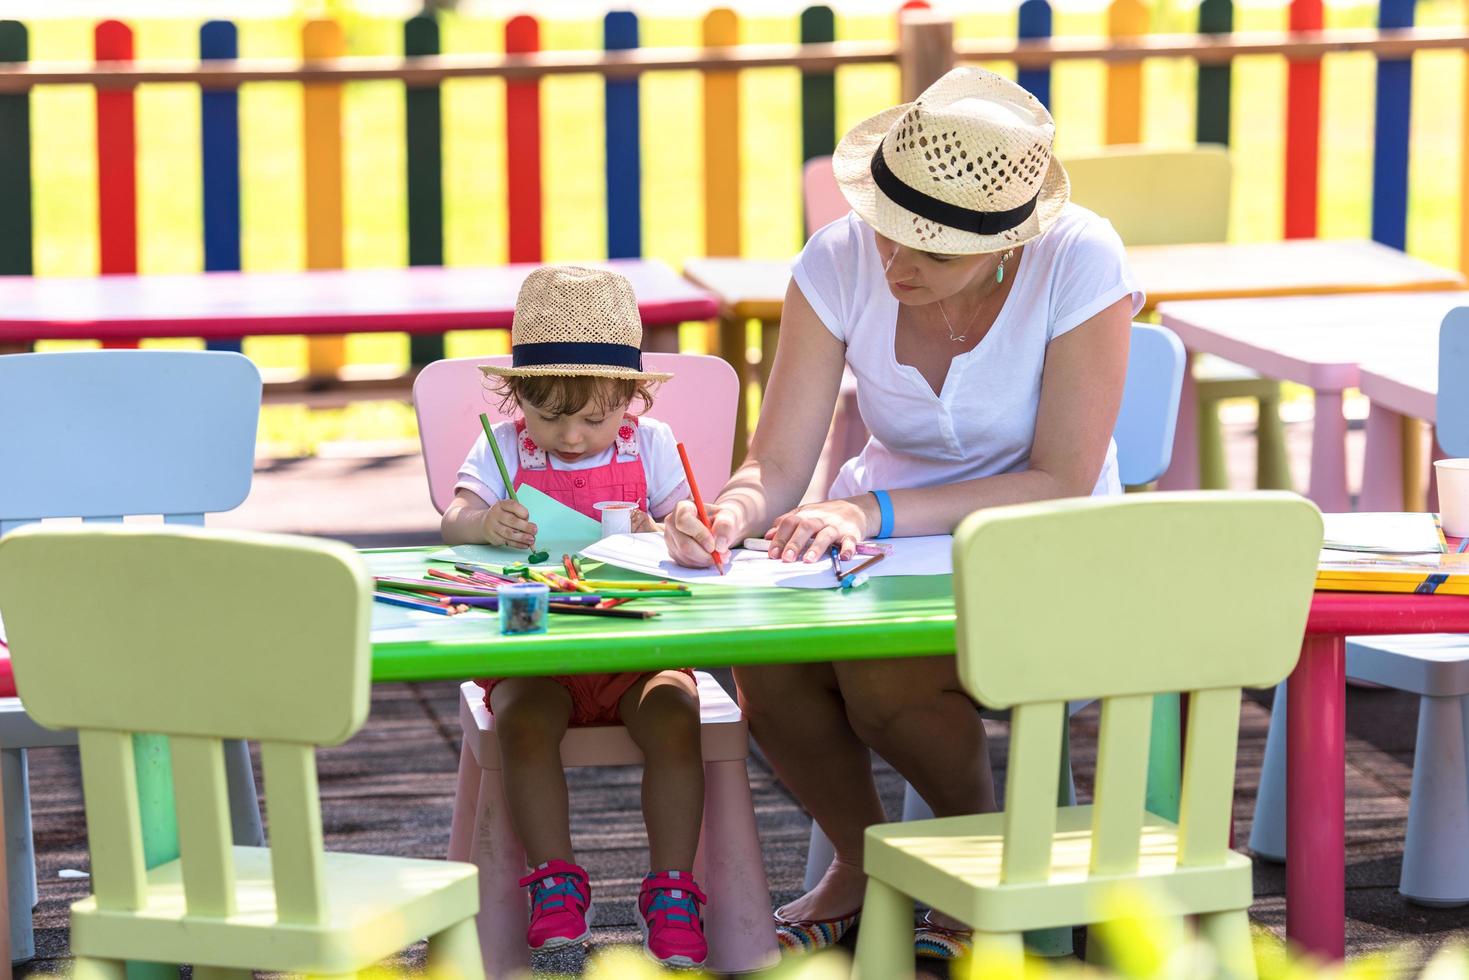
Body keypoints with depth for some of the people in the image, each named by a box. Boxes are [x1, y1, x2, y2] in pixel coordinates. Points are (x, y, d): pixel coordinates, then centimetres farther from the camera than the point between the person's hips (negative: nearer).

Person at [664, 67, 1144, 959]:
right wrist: (732, 511, -37)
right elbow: (778, 466, -12)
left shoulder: (1081, 263, -23)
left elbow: (1063, 483, -22)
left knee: (883, 676, -32)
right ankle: (862, 865, 3)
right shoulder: (841, 263, -15)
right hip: (887, 535, 4)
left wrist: (875, 510, -31)